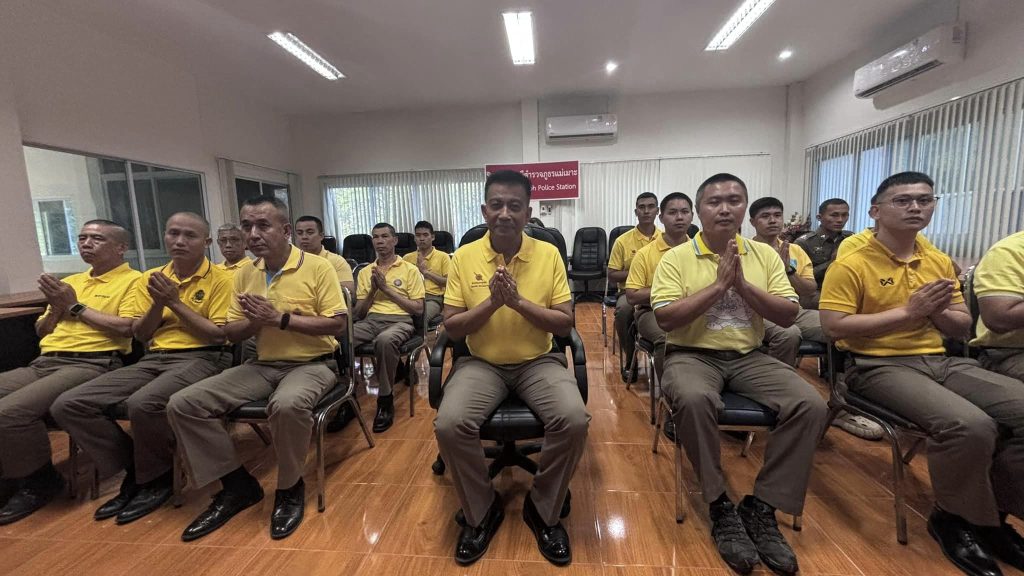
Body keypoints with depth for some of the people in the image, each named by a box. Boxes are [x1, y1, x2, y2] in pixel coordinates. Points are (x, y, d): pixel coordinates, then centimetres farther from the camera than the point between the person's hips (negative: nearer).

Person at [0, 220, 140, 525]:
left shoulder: (132, 280, -1)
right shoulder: (70, 281, 24)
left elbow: (126, 329, -15)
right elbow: (41, 332, 27)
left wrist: (76, 306, -4)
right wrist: (56, 308, 5)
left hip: (91, 365, -8)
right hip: (43, 362, 8)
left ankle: (39, 481, -1)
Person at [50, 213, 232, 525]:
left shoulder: (220, 279, -4)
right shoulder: (150, 279, 14)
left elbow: (218, 335, -11)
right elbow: (140, 335, 11)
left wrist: (174, 302, -11)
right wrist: (158, 303, -7)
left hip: (202, 359, -6)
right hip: (154, 359, 7)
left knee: (142, 404, -32)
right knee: (68, 405, -8)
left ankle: (157, 478, -3)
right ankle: (134, 468, 7)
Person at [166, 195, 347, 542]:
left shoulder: (318, 267, -9)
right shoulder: (244, 274, 9)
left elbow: (337, 324, -14)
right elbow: (231, 333, 12)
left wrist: (280, 318, -19)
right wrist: (253, 322, -12)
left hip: (312, 364, -6)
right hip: (262, 365, 6)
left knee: (287, 405, -37)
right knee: (182, 404, -7)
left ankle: (290, 488, -7)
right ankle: (238, 485, 7)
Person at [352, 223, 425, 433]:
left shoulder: (410, 270, 7)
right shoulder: (365, 272, 19)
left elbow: (418, 309, -1)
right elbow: (358, 313, 16)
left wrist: (386, 288, -5)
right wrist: (373, 290, -2)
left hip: (399, 321, -3)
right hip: (370, 321, 4)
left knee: (385, 340, -40)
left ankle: (386, 401, -19)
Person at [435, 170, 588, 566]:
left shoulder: (548, 254, -3)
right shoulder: (464, 257, -2)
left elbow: (565, 324, -5)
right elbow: (451, 328, -3)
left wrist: (518, 301, -19)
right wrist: (492, 302, -19)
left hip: (538, 362, 0)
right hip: (482, 363, 1)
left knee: (574, 420, -25)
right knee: (449, 425, -24)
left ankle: (543, 510, 6)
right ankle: (481, 511, 7)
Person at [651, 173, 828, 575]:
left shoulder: (765, 255, 9)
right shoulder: (676, 258, -2)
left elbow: (788, 316, 3)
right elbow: (665, 319, -13)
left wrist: (743, 284, -12)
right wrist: (718, 284, -16)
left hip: (749, 357, 4)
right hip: (692, 355, -4)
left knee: (811, 405, -19)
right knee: (694, 399, -35)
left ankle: (761, 507, -5)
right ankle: (720, 507, -12)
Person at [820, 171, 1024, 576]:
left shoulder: (940, 262, 14)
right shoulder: (851, 265, -8)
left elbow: (963, 328, 18)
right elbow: (834, 327, -16)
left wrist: (938, 312, -5)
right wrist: (908, 312, -15)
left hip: (941, 362, 8)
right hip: (878, 366, -7)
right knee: (968, 424, -29)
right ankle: (957, 518, 0)